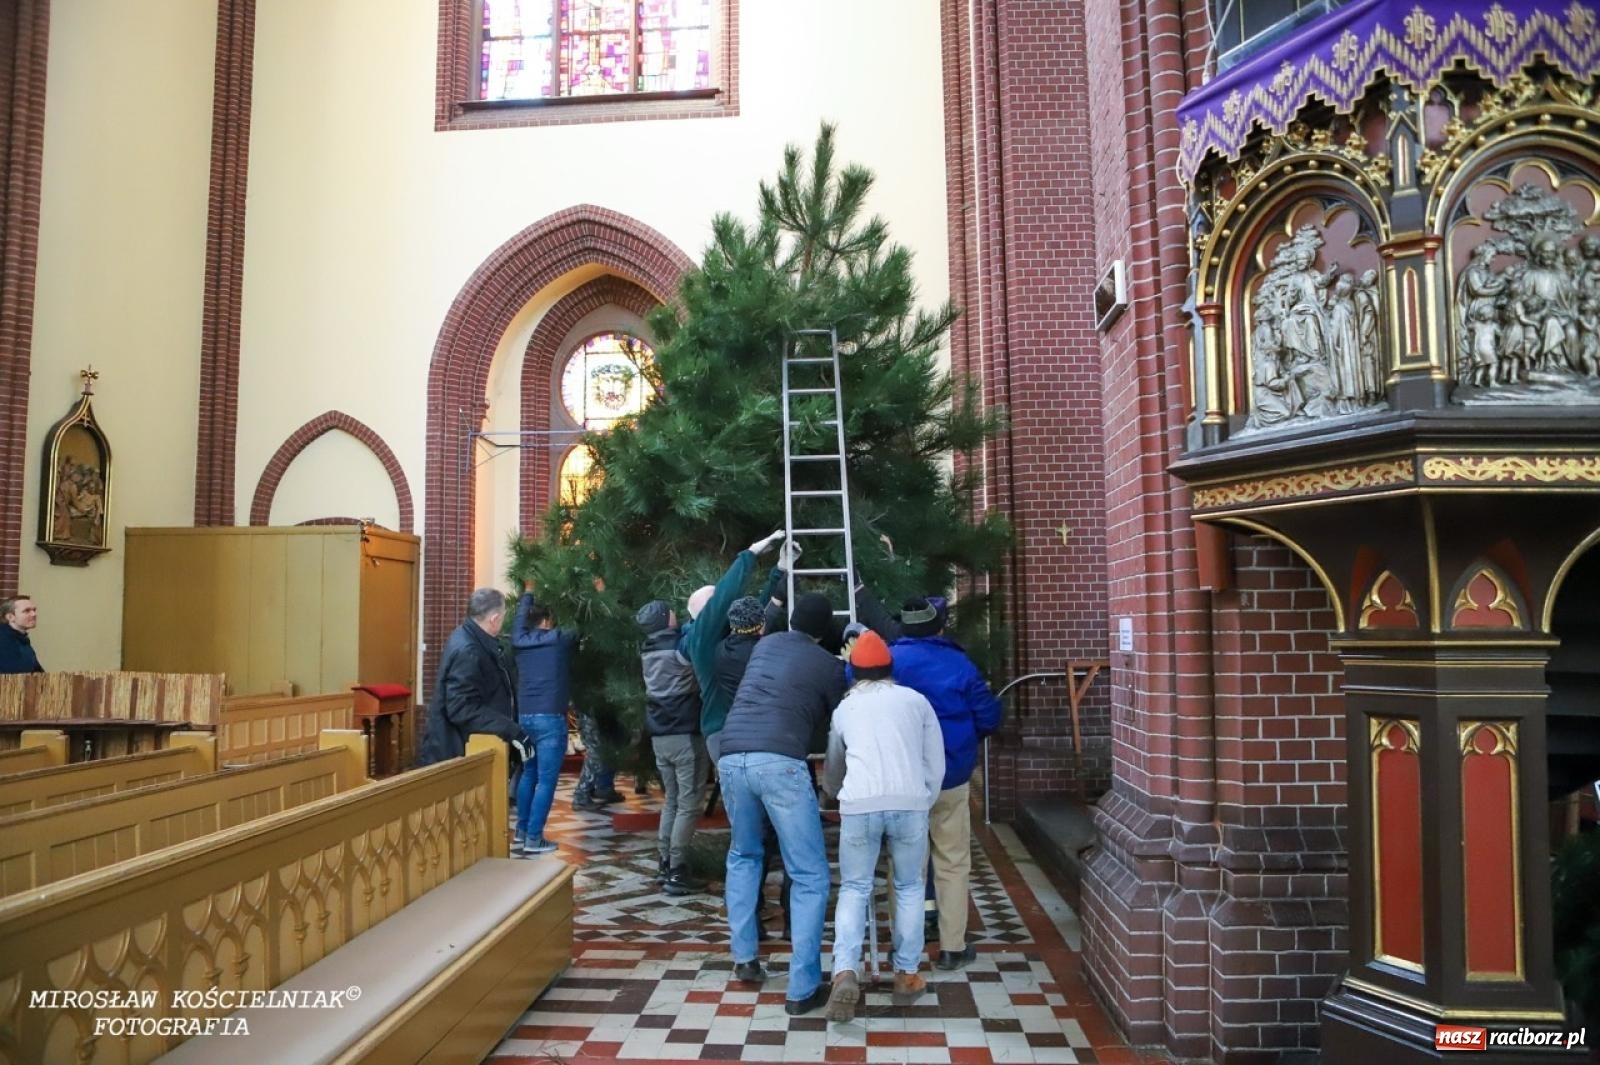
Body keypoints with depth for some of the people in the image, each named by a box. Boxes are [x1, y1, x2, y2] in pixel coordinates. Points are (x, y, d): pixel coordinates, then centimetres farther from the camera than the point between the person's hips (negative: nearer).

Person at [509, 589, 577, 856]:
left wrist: (528, 593, 45)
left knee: (528, 774, 20)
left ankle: (521, 831, 28)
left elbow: (520, 620, 28)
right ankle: (533, 839, -1)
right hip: (550, 718, -6)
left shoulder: (520, 641, 8)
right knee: (546, 780, -2)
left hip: (524, 716, 7)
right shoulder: (560, 639, -6)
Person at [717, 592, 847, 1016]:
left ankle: (744, 958, 28)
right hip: (779, 763, -5)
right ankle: (803, 989, 4)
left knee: (743, 855, 29)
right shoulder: (829, 665, 11)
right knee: (810, 876, 6)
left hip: (731, 759, 5)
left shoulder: (765, 644, 23)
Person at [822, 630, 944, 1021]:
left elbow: (833, 769, 35)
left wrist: (836, 794, 56)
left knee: (854, 889, 13)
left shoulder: (845, 707, 23)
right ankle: (906, 976, 22)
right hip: (909, 803, 0)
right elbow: (935, 765, 16)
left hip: (859, 804, 0)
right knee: (909, 888, 19)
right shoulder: (916, 700, 19)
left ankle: (845, 973, -4)